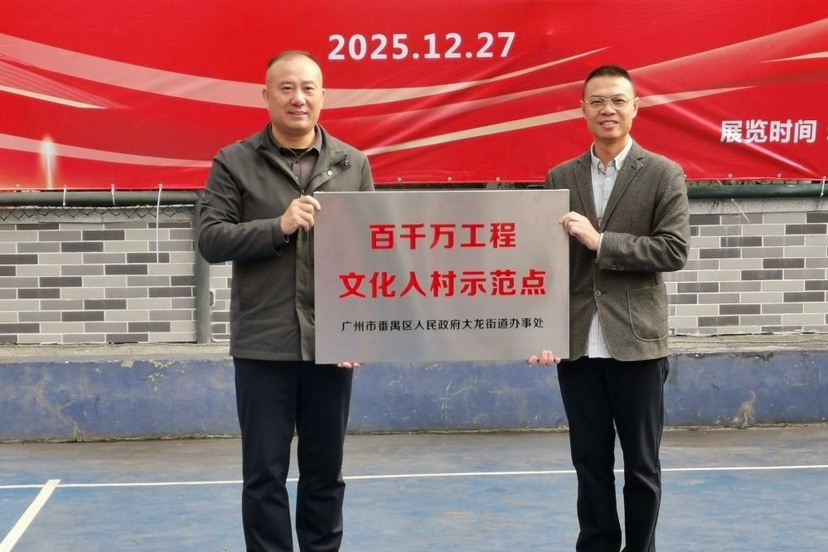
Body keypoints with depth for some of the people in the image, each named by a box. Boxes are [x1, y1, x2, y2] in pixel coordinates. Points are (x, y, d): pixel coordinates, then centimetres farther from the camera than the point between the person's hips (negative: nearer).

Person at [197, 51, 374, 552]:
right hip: (263, 345, -2)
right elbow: (210, 239, -6)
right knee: (264, 475, 5)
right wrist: (278, 227, -19)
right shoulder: (234, 163, 1)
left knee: (325, 471, 13)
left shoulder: (354, 164, 6)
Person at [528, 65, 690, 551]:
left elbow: (675, 251, -11)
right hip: (578, 346, 2)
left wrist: (602, 242, -16)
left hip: (637, 344, -2)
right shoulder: (561, 178, 8)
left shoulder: (664, 175, -1)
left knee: (642, 465, 8)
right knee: (590, 463, 11)